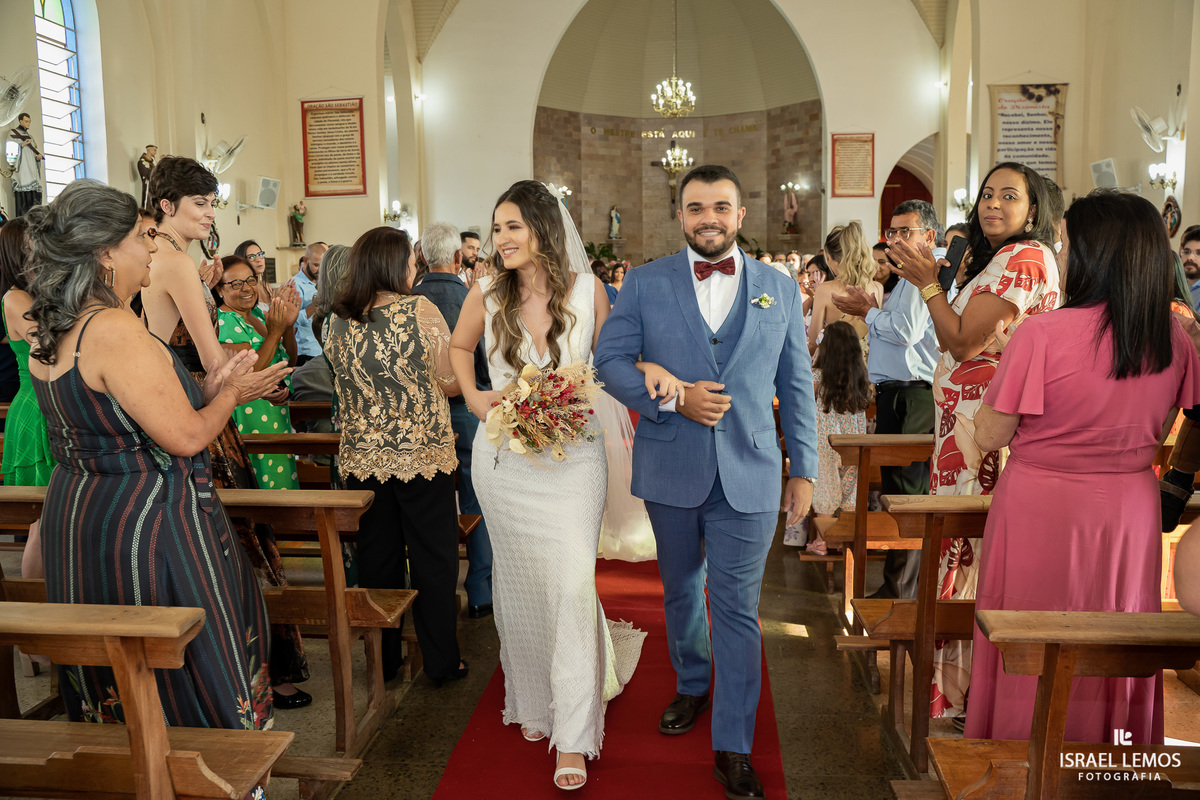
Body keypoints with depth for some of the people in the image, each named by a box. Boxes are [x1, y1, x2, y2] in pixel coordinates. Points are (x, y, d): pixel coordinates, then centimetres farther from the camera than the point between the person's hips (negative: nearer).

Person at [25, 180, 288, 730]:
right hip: (144, 526, -10)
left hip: (76, 514, 10)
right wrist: (231, 394, -4)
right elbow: (185, 438, -22)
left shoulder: (49, 332, 7)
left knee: (115, 689, 22)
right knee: (191, 673, 5)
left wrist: (205, 391, 11)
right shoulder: (115, 330, -23)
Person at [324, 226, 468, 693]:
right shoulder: (420, 310, -12)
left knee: (377, 560, 14)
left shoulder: (335, 320, 2)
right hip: (423, 457, -4)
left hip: (361, 459, 4)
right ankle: (441, 662, 18)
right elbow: (451, 383, -8)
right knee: (433, 559, 8)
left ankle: (383, 663, 25)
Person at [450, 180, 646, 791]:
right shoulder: (486, 295, -2)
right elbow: (459, 346, 17)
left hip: (574, 458, -2)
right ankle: (531, 702, 35)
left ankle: (573, 738, 3)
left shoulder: (587, 289, -6)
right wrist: (473, 397, 2)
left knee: (573, 581, -10)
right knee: (519, 583, 13)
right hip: (506, 459, 2)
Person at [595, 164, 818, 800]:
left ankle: (733, 746, 14)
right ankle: (691, 686, 44)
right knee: (680, 591, 18)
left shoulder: (780, 289, 5)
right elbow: (610, 359, -1)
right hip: (670, 469, 1)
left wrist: (803, 469, 5)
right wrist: (673, 398, -16)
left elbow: (796, 385, 7)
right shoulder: (645, 283, 2)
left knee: (737, 608, 2)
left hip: (749, 476, -1)